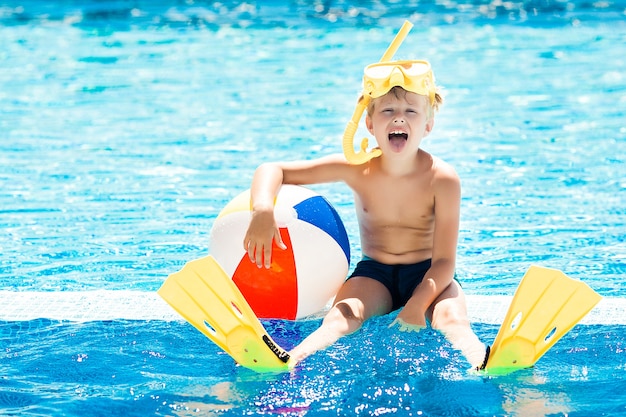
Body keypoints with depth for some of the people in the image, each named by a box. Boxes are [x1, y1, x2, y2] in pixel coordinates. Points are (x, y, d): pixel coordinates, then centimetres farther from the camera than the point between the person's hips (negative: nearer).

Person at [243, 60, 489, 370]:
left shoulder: (442, 179, -16)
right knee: (343, 315, -32)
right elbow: (272, 170, -7)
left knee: (452, 318, -34)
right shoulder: (356, 169, -10)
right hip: (374, 274, 1)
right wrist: (263, 210, -29)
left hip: (427, 275, 0)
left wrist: (417, 306, -35)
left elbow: (444, 261, -17)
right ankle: (289, 362, -59)